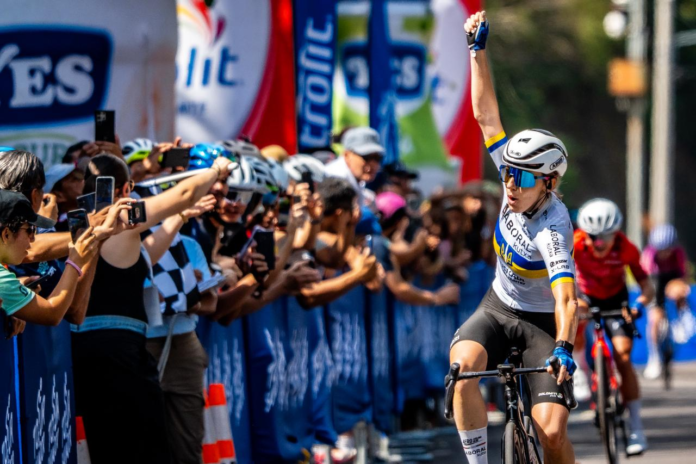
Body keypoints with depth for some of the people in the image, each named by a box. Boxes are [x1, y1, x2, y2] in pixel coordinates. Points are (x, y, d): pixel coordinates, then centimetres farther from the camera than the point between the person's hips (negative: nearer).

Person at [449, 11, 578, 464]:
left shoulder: (551, 230, -31)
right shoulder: (521, 182, -14)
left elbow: (566, 298, -43)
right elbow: (486, 113, -10)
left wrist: (563, 349, -60)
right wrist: (478, 48, -14)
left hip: (544, 322, -5)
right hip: (499, 307, 5)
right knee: (463, 365, -28)